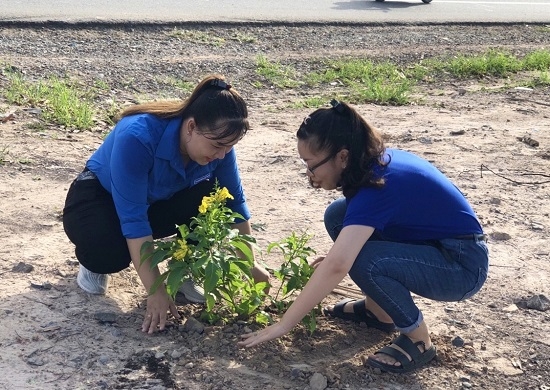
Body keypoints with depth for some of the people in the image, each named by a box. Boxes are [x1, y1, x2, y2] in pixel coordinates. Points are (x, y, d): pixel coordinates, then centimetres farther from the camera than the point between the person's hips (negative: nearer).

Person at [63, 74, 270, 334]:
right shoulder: (137, 137, -39)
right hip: (100, 196, -4)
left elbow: (234, 201, -8)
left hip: (156, 200, 4)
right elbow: (133, 219, -38)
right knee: (112, 250, -35)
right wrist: (156, 291, -37)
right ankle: (97, 260, 2)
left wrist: (250, 264, -4)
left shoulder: (216, 142, -23)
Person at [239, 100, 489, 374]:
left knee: (363, 259, -30)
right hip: (430, 244, 9)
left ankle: (419, 341, -8)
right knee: (339, 217, -2)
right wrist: (339, 256, 4)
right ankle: (378, 310, 12)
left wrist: (283, 325, -30)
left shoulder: (378, 185, -29)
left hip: (464, 265, -9)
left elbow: (337, 267, -36)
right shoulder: (376, 163, -3)